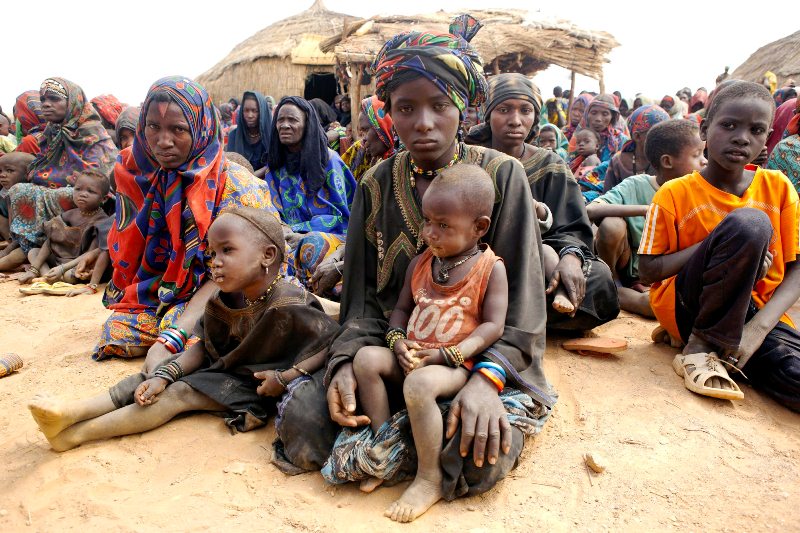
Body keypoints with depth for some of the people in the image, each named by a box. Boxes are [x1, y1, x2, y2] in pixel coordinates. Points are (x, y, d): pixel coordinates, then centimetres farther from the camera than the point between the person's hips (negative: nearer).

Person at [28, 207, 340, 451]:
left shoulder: (289, 305, -27)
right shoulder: (226, 300, -3)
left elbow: (333, 344, -27)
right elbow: (203, 347, 1)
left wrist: (285, 377, -30)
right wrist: (164, 375, -15)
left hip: (256, 384, -8)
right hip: (222, 367, 8)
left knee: (180, 393, -21)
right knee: (150, 378, -6)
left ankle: (75, 434, -19)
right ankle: (70, 413, -18)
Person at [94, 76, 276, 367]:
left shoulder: (232, 184, -18)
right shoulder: (139, 175, -1)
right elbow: (125, 249, 15)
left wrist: (172, 339, -29)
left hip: (211, 299, -6)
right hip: (153, 294, 6)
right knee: (118, 330, -18)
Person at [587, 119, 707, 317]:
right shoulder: (636, 186, -12)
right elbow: (590, 210, -30)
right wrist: (645, 209, -35)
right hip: (628, 268, -1)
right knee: (611, 224, -32)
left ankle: (618, 295, -7)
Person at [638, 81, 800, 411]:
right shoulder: (674, 194, -3)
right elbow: (647, 271, -7)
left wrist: (760, 326, -17)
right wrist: (717, 243, -18)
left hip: (756, 311, 2)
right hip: (683, 307, -2)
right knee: (749, 223, -27)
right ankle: (701, 348, -18)